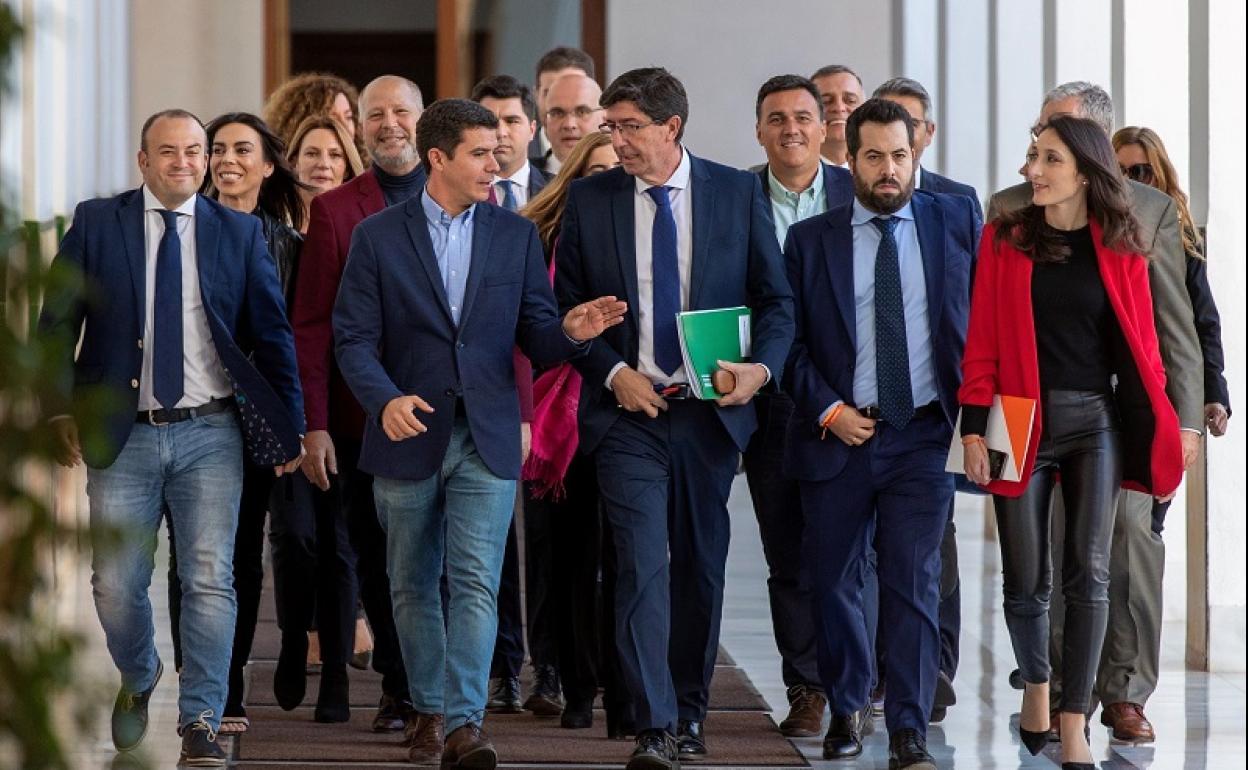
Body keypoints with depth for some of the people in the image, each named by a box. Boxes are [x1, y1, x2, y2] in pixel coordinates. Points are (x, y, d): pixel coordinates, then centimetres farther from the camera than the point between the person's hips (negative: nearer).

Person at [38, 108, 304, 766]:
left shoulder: (240, 232, 6)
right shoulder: (96, 224, 4)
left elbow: (272, 335, 8)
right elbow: (57, 324, 5)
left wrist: (288, 427, 4)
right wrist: (60, 411, -4)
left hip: (209, 434, 0)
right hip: (122, 435, 0)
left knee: (210, 581, -7)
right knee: (116, 586, 2)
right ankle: (138, 679, 32)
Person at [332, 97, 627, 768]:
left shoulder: (516, 235, 6)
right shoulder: (378, 236, 0)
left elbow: (535, 336, 5)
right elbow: (354, 336, -4)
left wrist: (570, 332, -19)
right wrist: (385, 399, -22)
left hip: (486, 439, 0)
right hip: (408, 435, 0)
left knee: (475, 582, -11)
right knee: (414, 585, 11)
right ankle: (429, 712, 25)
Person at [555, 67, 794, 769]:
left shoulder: (738, 193, 2)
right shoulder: (590, 201, 2)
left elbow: (777, 298, 5)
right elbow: (568, 308, 6)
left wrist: (760, 367, -12)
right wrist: (613, 373, -9)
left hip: (712, 412, 1)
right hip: (629, 412, -1)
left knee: (702, 566, 10)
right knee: (643, 565, -11)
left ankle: (691, 711, 25)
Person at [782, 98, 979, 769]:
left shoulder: (958, 223, 6)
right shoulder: (809, 240, 5)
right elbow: (790, 342, 6)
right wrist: (828, 410, -6)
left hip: (924, 435, -1)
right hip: (839, 435, 1)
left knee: (913, 583, -9)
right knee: (833, 582, 8)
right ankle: (847, 709, 28)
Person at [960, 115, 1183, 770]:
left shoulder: (1119, 249, 4)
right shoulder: (1006, 239, 3)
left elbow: (1140, 345, 5)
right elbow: (982, 341, 1)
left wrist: (1157, 433, 0)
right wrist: (973, 428, -5)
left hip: (1096, 420, 0)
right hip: (1021, 420, 0)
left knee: (1088, 573, -5)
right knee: (1026, 577, 4)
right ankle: (1036, 685, 29)